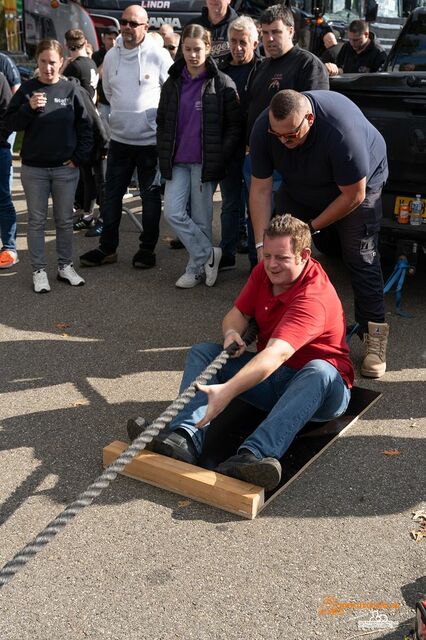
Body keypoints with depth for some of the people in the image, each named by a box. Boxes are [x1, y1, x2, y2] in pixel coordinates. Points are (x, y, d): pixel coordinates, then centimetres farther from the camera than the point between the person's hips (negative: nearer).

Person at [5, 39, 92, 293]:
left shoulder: (72, 90, -1)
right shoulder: (27, 89, -1)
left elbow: (85, 127, 3)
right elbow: (11, 123, -1)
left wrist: (79, 157, -5)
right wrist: (29, 107, -17)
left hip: (66, 168, 0)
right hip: (33, 168, 0)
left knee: (65, 220, 10)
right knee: (37, 221, 6)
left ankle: (66, 266, 24)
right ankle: (39, 270, 15)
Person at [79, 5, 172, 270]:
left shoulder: (159, 55, -9)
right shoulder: (111, 55, 4)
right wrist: (124, 113, 15)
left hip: (151, 140, -4)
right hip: (119, 139, 4)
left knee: (151, 195, 7)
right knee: (112, 195, 9)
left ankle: (148, 248, 20)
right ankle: (108, 248, 20)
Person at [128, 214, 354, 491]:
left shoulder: (315, 296, -27)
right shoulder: (264, 271, -1)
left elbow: (276, 354, -39)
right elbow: (237, 313, 6)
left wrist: (227, 391, -49)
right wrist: (232, 333, -19)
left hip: (319, 390, -7)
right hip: (270, 378, 7)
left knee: (320, 372, -41)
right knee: (203, 351, -7)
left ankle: (255, 453, -58)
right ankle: (184, 437, -33)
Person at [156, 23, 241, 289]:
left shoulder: (222, 84, -4)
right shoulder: (172, 83, 9)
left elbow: (235, 126, -5)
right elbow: (162, 122, 16)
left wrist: (220, 160, -12)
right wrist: (164, 157, 6)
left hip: (205, 162, -4)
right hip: (178, 162, 4)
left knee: (201, 218, 3)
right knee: (174, 213, -5)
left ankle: (197, 268, 17)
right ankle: (208, 254, 9)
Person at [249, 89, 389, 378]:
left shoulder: (341, 129, -40)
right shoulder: (264, 129, -27)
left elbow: (353, 196, -29)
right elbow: (260, 189, -21)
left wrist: (312, 226, -20)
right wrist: (262, 245, -26)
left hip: (360, 183, -4)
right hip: (299, 188, 5)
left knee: (362, 259, -11)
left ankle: (375, 336, -2)